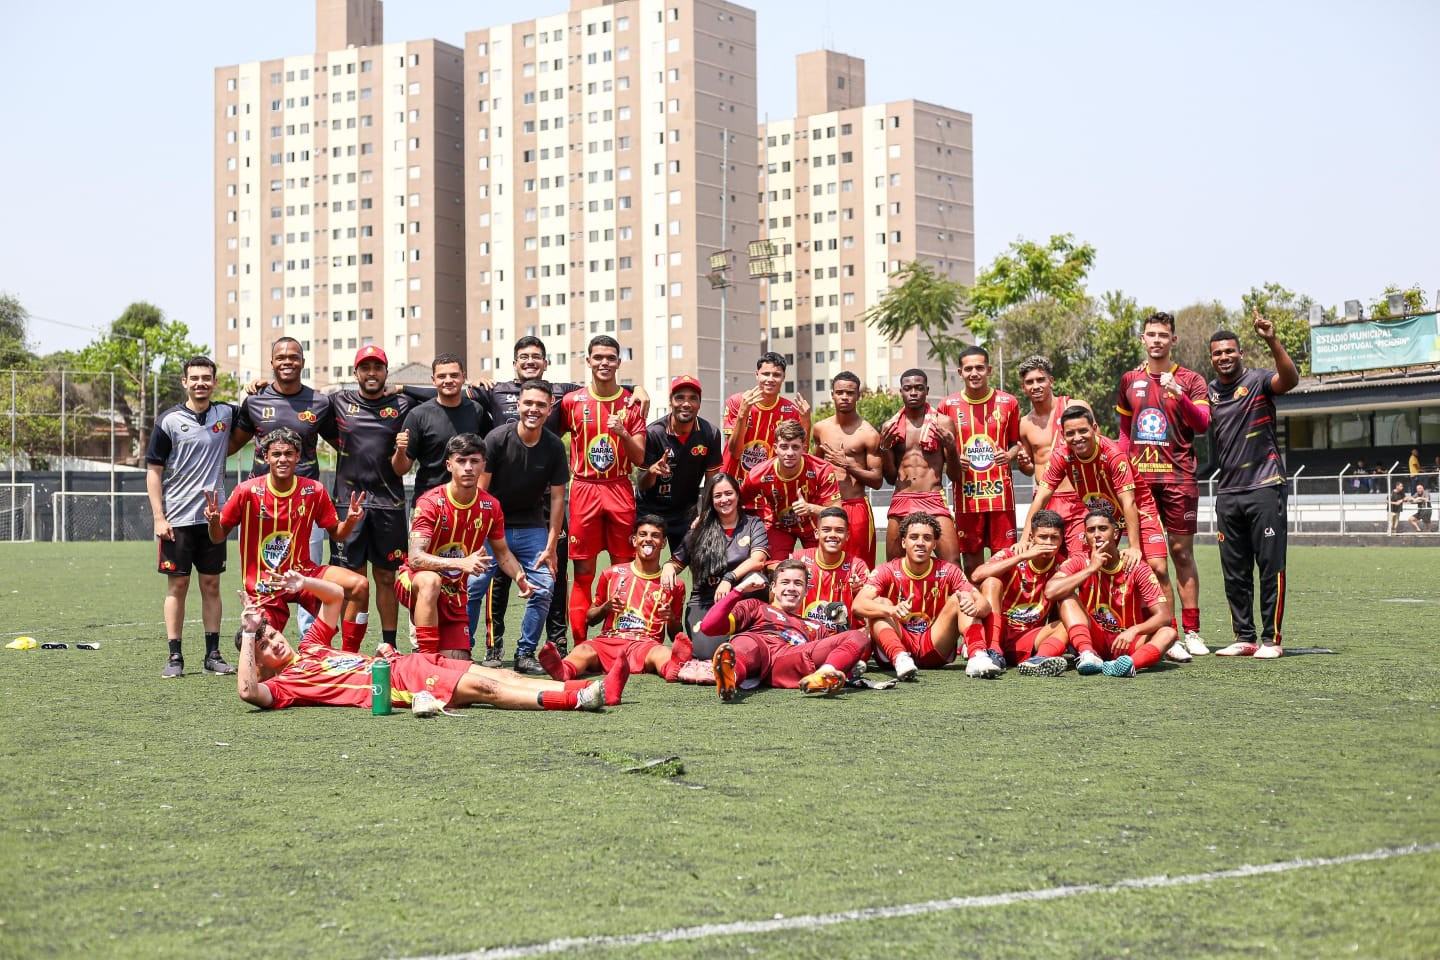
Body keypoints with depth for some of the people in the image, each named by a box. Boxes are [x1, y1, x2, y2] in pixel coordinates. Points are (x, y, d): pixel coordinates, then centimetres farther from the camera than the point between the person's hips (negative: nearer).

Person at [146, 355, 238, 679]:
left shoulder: (226, 414, 6)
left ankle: (213, 653, 12)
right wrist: (158, 518, -9)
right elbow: (154, 470, -2)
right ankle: (175, 657, 5)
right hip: (178, 518, -3)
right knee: (177, 585, 0)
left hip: (213, 516, 3)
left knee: (211, 585, 6)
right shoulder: (169, 420, -3)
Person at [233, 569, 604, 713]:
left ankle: (580, 690, -16)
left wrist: (304, 583, 12)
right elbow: (248, 691, -20)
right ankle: (576, 698, -29)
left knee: (492, 674, -8)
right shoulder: (283, 683, 2)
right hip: (394, 686, -8)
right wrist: (248, 635, -16)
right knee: (482, 687, -20)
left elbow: (336, 595, 31)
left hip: (404, 663, 8)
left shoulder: (309, 647, 24)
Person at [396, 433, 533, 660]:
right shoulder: (430, 502, -19)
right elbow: (415, 558, -29)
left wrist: (519, 577, -10)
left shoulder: (490, 507, -4)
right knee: (431, 580, -40)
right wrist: (462, 563, -43)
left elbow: (502, 552, 12)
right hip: (415, 582, -4)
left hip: (455, 594, 4)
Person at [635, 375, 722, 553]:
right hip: (651, 510, -2)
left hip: (686, 511, 2)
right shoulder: (653, 433, -17)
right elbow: (642, 486, -14)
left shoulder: (710, 433, -9)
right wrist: (651, 472, -36)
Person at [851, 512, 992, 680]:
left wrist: (975, 608, -35)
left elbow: (984, 605, -8)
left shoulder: (947, 571, 0)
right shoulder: (887, 571, -6)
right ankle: (900, 659, -50)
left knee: (960, 599, -14)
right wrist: (892, 610, -43)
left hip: (935, 648, 2)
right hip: (897, 644, -1)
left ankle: (977, 657, -37)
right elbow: (858, 605, -23)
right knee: (881, 603, -25)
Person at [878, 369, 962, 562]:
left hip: (934, 501, -3)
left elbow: (954, 475, 5)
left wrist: (951, 448, -13)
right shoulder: (890, 426, 11)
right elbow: (890, 477, 13)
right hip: (901, 501, 3)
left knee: (951, 563, -16)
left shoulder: (943, 422, 5)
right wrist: (884, 448, -3)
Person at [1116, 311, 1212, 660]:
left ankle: (1190, 631, 3)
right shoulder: (1130, 380, 14)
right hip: (1139, 477, 3)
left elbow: (1202, 424, -9)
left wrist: (1179, 395, -23)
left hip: (1178, 477, -3)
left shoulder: (1189, 380, 4)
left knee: (1182, 552, -1)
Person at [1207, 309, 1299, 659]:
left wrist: (1272, 341, -37)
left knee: (1271, 566, -4)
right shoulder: (1208, 392, 12)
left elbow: (1290, 379, -22)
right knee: (1234, 573, 8)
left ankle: (1271, 639, 1)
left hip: (1264, 488, -5)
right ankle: (1244, 638, 15)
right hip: (1228, 492, 5)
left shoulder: (1258, 381, -3)